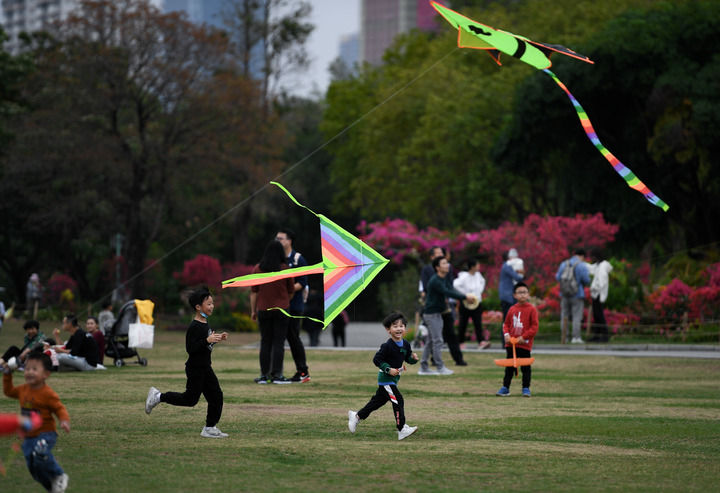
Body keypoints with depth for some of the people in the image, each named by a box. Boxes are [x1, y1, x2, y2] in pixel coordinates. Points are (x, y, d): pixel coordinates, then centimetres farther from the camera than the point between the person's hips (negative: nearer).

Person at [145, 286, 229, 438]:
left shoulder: (205, 323, 9)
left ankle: (210, 428, 13)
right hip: (195, 369, -9)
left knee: (216, 396, 6)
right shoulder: (194, 327, -20)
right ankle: (158, 397, 12)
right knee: (190, 399, -2)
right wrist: (207, 340, -31)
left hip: (205, 367, 9)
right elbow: (190, 348, -26)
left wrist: (218, 338, 11)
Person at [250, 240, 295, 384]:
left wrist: (253, 311, 9)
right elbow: (291, 291, 4)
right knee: (278, 342, 0)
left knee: (265, 342, 7)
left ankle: (264, 375, 6)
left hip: (263, 310, 2)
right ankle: (277, 374, -4)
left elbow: (253, 292, 1)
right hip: (281, 309, -2)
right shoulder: (285, 269, -5)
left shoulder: (257, 269, -1)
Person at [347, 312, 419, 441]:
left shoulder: (406, 345, 2)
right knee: (398, 401, -15)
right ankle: (402, 430, -14)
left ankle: (356, 416, 35)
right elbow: (376, 359, -18)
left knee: (379, 400, 19)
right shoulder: (387, 346, -20)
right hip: (385, 378, -9)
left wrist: (413, 358, -9)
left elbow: (408, 358, 13)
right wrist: (388, 369, -25)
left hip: (393, 379, 9)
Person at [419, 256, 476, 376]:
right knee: (437, 340, -9)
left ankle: (424, 367, 15)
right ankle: (440, 368, -6)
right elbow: (448, 293, -27)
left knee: (432, 341, 11)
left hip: (437, 313, 10)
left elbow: (451, 290, 10)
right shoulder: (435, 281, -20)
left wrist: (465, 296, -5)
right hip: (431, 313, -10)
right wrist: (465, 297, -28)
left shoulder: (442, 280, 13)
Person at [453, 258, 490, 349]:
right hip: (466, 304, -5)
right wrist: (465, 294, -22)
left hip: (477, 303, 5)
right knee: (463, 324, 6)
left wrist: (480, 291, 10)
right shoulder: (464, 277, -16)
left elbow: (482, 281, 25)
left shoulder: (478, 275, 4)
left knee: (478, 323, -6)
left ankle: (481, 342, -15)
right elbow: (456, 284, -28)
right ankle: (460, 342, 19)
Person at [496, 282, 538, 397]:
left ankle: (526, 388, 11)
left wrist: (523, 337, -15)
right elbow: (506, 324, 15)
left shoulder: (531, 309, -6)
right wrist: (506, 334, -4)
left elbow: (534, 327, -9)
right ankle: (505, 387, 15)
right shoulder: (512, 309, 7)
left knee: (525, 367, 2)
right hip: (511, 344, 4)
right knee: (509, 366, 9)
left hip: (525, 344, -4)